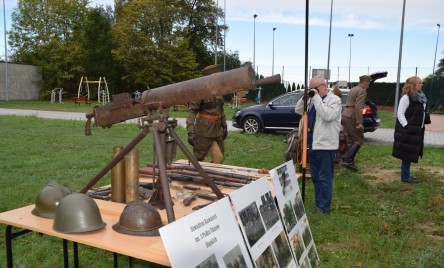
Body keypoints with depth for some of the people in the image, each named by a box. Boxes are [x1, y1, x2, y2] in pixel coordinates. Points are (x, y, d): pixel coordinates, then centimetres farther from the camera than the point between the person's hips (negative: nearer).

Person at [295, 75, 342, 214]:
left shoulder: (334, 99, -8)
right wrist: (305, 97, 0)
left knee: (324, 178, 0)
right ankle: (318, 203, 29)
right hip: (313, 144, 8)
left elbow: (328, 115, -24)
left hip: (325, 145, -8)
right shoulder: (313, 100, 14)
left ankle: (324, 207, 8)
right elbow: (298, 111, 15)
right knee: (315, 177, 17)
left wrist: (317, 98, -19)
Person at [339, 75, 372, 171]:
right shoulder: (362, 91, -9)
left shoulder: (352, 90, 20)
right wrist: (359, 122, -24)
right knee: (359, 140, -3)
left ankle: (350, 162, 15)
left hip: (345, 115, 9)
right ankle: (346, 160, -12)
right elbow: (358, 107, -20)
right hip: (352, 117, -9)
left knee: (350, 141, 13)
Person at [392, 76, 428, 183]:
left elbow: (422, 113, 19)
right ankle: (405, 176, 5)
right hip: (408, 131, -8)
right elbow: (400, 114, -16)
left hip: (417, 131, 8)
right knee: (407, 153, -3)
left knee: (410, 153, 13)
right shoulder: (406, 97, -13)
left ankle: (406, 174, 23)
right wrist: (406, 127, -20)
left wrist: (421, 127, 11)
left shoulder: (421, 97, 12)